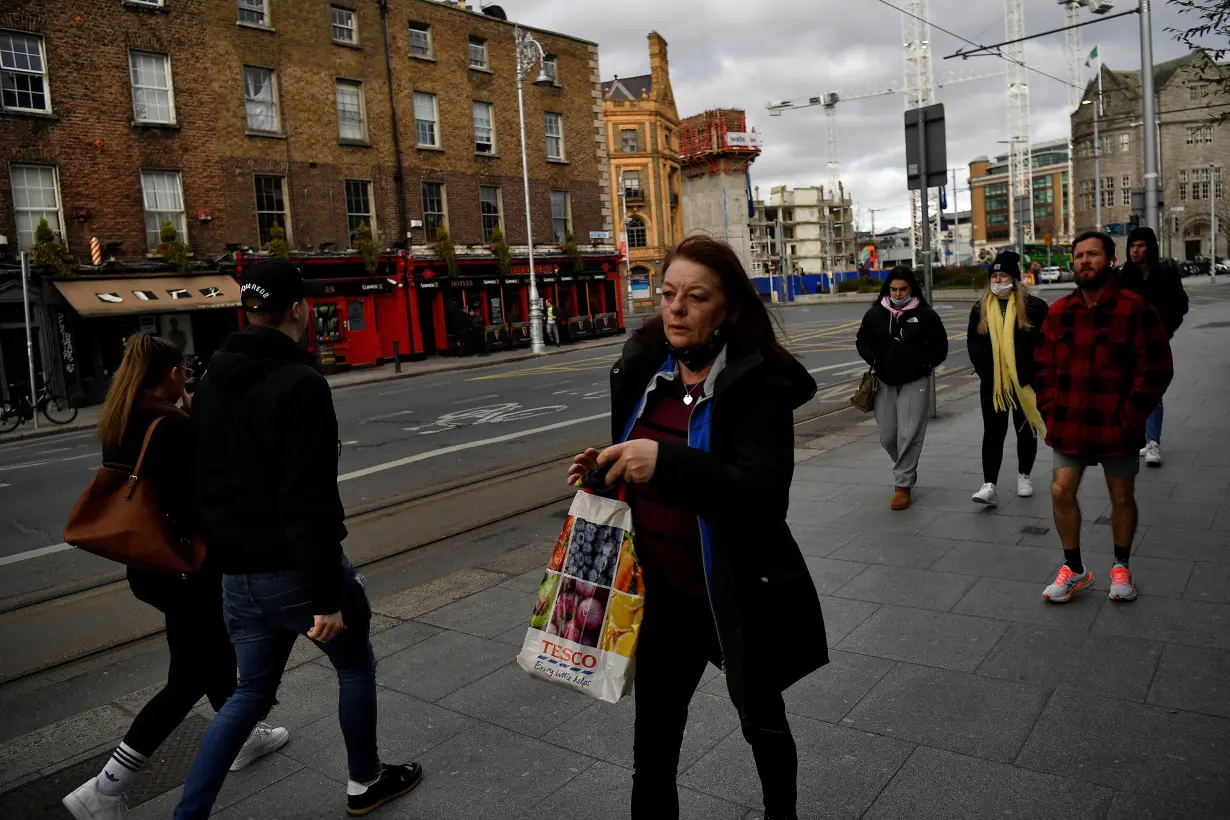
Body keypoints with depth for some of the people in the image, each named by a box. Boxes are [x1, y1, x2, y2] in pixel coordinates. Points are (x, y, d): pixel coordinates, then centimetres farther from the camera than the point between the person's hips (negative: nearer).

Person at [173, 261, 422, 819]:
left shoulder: (212, 382, 7)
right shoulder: (300, 384, -19)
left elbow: (200, 483, 15)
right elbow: (311, 501, -24)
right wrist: (327, 596, -22)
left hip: (238, 576, 7)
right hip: (295, 570, -7)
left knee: (252, 692, 20)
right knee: (356, 666, 17)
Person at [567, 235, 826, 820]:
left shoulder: (760, 383, -18)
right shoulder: (641, 370, -1)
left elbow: (764, 496, -29)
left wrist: (666, 461, -40)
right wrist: (604, 467, -8)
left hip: (738, 594, -4)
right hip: (663, 593, 4)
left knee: (761, 720, 21)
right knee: (652, 740, 13)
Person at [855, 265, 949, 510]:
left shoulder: (926, 315, -4)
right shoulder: (875, 314, 2)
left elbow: (940, 346, 4)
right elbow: (862, 341, 14)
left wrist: (925, 365, -8)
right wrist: (874, 361, -1)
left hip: (914, 383, -3)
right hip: (884, 382, 3)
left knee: (909, 436, -6)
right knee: (887, 437, 8)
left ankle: (903, 485, 4)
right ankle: (907, 469, 36)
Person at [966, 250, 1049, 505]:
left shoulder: (1034, 306, -4)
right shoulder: (981, 309, 6)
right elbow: (974, 344, 10)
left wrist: (1032, 374, -9)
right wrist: (985, 372, -1)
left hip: (1024, 382, -1)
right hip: (992, 384, 2)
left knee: (1026, 430, 12)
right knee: (993, 432, -3)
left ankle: (1024, 475, 30)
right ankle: (989, 485, -7)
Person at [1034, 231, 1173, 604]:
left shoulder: (1135, 309, -10)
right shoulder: (1059, 312, 4)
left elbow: (1157, 369, -10)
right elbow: (1043, 367, 10)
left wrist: (1130, 417, -13)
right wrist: (1051, 411, 0)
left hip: (1117, 428, -3)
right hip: (1069, 426, 3)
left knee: (1122, 497, 12)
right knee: (1062, 492, 1)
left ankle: (1121, 567, 32)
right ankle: (1074, 569, 19)